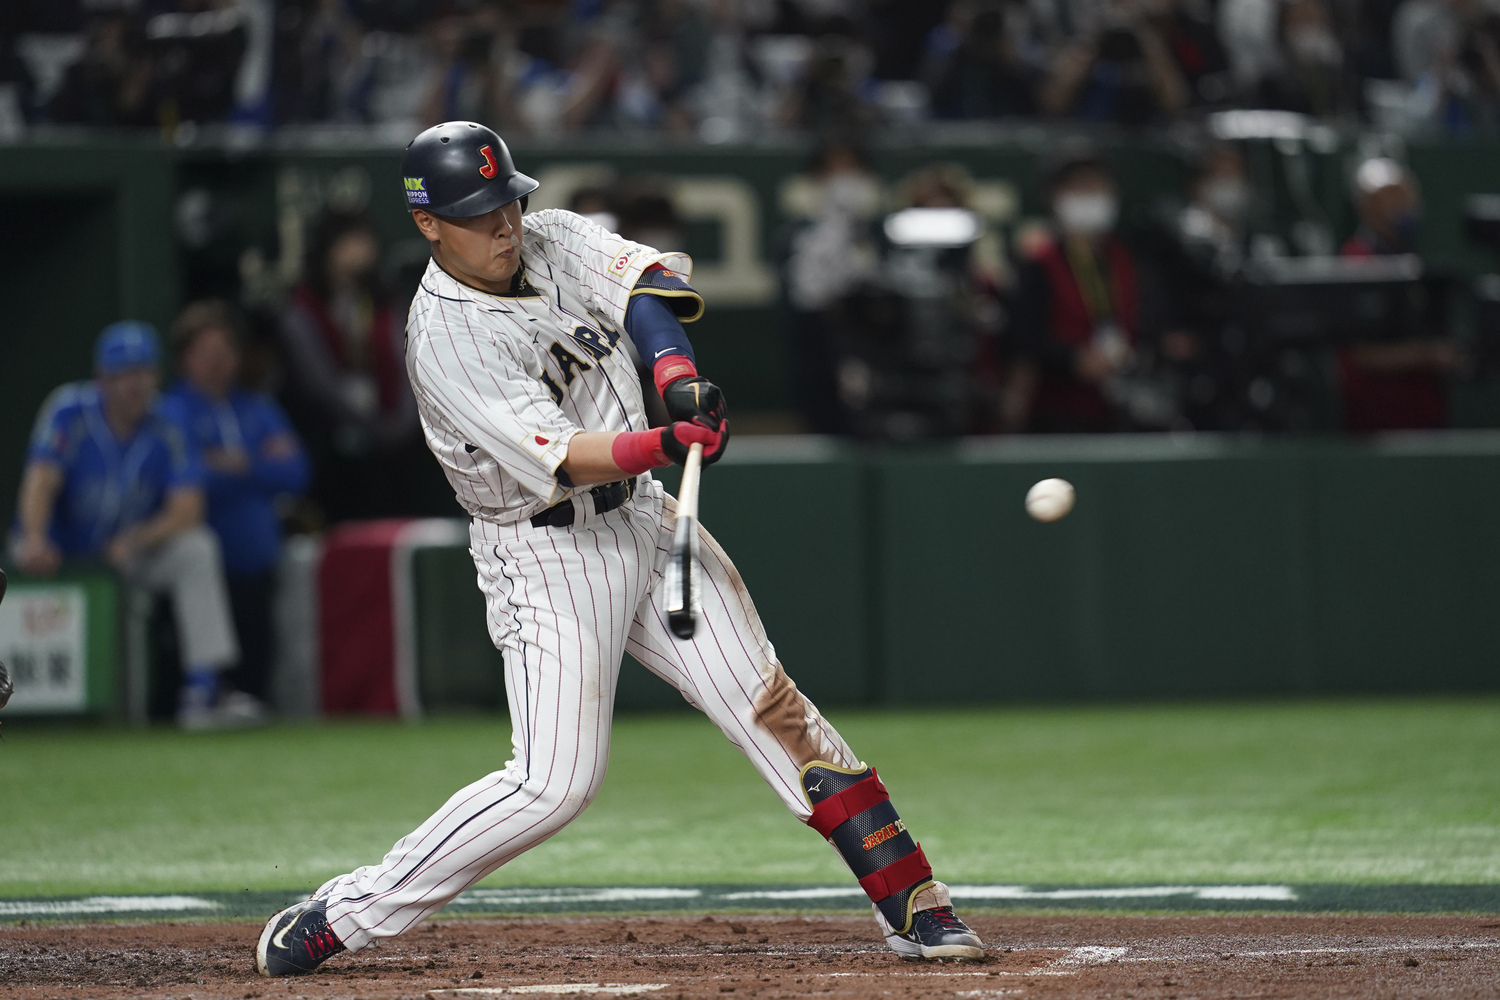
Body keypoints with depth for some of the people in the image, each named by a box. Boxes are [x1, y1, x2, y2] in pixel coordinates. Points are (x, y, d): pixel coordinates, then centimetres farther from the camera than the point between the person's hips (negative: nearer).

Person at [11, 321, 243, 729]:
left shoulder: (164, 432, -6)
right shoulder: (69, 411, -14)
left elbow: (187, 509, -15)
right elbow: (41, 478, -26)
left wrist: (135, 540, -32)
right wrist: (34, 540, -45)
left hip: (130, 554, 1)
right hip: (61, 552, -1)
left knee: (196, 549, -20)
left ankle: (201, 692, -27)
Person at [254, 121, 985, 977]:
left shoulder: (556, 240, 1)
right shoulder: (446, 339, -20)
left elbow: (650, 281, -14)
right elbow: (563, 456, -29)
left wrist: (679, 376, -32)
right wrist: (668, 445, -45)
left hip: (646, 520, 7)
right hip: (549, 557, -7)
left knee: (771, 705, 1)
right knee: (557, 782, -13)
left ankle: (914, 906, 4)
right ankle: (339, 919, -4)